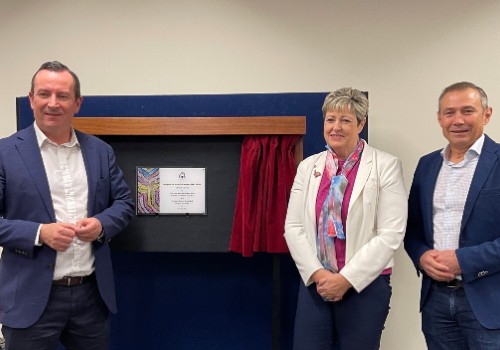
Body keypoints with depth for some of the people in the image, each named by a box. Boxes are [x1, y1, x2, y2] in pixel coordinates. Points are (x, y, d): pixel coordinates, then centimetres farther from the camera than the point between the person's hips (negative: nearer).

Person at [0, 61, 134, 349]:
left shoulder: (101, 151, 7)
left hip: (93, 293, 3)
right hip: (32, 297, -3)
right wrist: (38, 233, -19)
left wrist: (102, 223, -10)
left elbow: (124, 203, 10)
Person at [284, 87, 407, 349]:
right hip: (314, 284, 3)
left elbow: (390, 234, -11)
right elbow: (293, 227, 4)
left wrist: (346, 279, -13)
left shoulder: (385, 166, -6)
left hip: (364, 286, -3)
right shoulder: (308, 166, 6)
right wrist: (317, 273, -8)